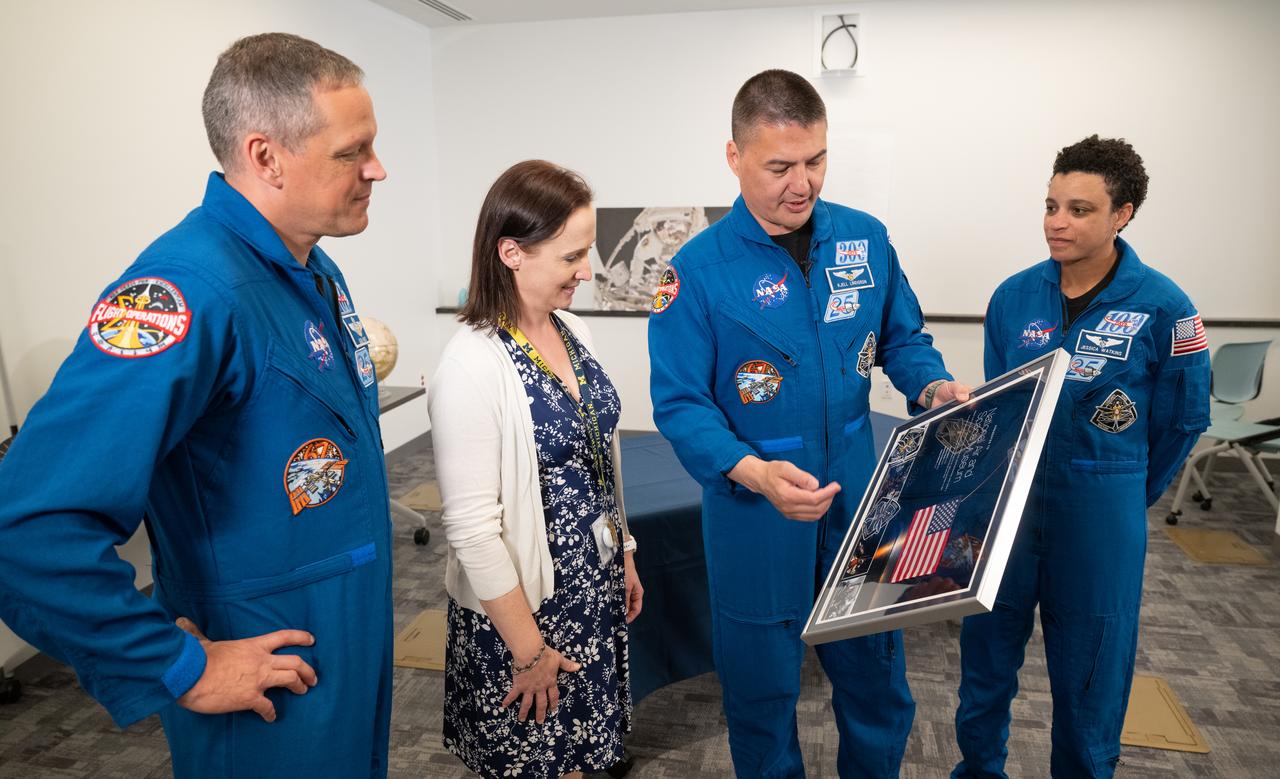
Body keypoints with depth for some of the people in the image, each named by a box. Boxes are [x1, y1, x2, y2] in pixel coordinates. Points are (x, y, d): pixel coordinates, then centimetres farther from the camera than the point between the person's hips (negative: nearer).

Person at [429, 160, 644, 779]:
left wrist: (623, 556, 15)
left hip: (595, 589, 7)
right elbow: (472, 527, -22)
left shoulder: (574, 334, 0)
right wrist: (528, 649, -15)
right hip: (523, 604, -6)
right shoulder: (473, 366, -23)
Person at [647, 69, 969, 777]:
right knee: (762, 684, 15)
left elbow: (902, 338, 11)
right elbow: (679, 402, -15)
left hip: (858, 495, 4)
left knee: (875, 670, 20)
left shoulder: (866, 239, -1)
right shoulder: (698, 269, -13)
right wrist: (754, 472, -30)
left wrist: (936, 388, -9)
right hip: (755, 511, -3)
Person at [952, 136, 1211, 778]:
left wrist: (1126, 498, 9)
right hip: (1006, 499, 3)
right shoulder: (1013, 297, -1)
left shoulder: (1163, 308, -10)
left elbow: (1182, 420, 1)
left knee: (1090, 666, 12)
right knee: (986, 645, 13)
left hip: (1100, 516, -3)